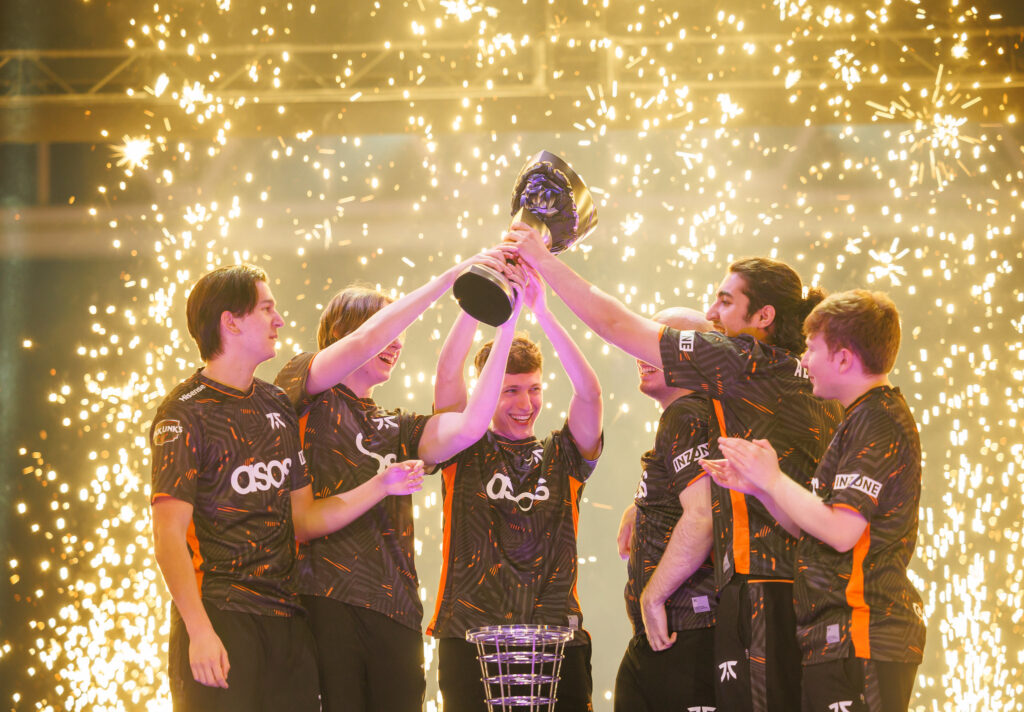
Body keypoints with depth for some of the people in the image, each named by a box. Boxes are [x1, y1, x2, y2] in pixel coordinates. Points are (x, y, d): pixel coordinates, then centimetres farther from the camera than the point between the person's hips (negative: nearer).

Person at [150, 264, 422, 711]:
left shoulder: (278, 406, 17)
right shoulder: (185, 414, -4)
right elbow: (168, 535, -11)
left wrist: (381, 486, 5)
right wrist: (200, 632, -20)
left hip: (285, 619, 6)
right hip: (219, 619, -6)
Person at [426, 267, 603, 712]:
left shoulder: (562, 456, 12)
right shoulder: (466, 453, 10)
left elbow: (589, 393, -2)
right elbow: (448, 378, -3)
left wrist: (541, 312, -10)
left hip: (557, 640, 1)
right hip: (471, 637, -1)